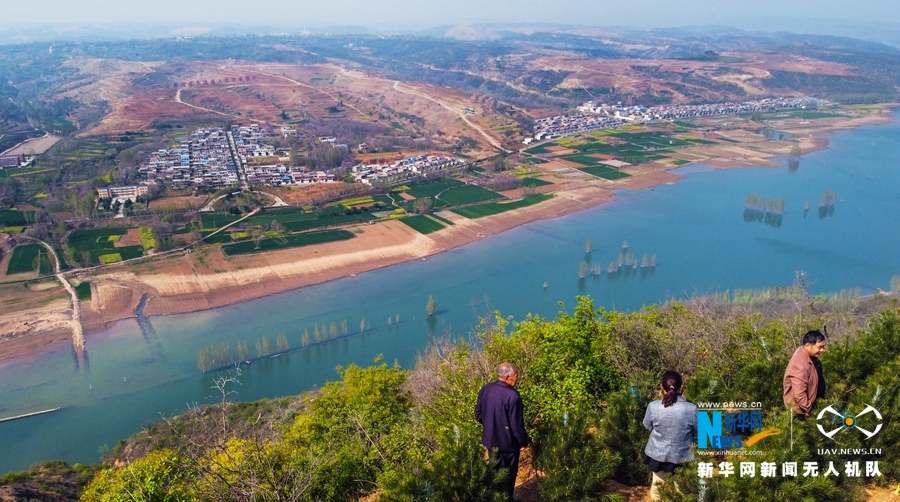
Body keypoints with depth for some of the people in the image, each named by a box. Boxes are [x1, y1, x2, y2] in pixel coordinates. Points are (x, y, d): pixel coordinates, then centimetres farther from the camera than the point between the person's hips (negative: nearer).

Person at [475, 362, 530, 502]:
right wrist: (524, 441, -7)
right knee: (508, 473, 13)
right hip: (508, 442, -6)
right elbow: (516, 423, -22)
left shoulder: (485, 389, -6)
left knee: (494, 470, 24)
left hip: (490, 439, 6)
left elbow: (478, 415, 4)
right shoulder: (512, 395, -27)